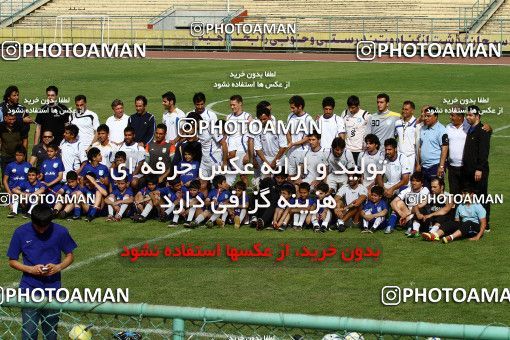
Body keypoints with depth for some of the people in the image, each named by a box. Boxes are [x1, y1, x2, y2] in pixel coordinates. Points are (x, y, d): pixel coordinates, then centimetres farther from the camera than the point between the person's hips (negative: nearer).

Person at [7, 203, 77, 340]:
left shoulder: (60, 232, -5)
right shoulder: (21, 233, -5)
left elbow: (70, 256, 7)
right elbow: (12, 261, 2)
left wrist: (58, 267, -13)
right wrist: (31, 269, -15)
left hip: (53, 288, 1)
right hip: (29, 288, -1)